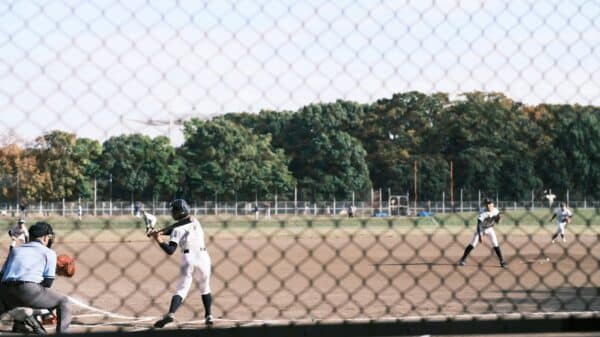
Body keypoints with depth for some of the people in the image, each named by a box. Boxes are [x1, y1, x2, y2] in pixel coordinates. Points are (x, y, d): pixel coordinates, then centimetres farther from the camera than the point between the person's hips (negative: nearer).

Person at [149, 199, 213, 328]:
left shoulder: (177, 229, -5)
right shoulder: (195, 222, 12)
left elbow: (170, 250, -13)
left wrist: (158, 240, -7)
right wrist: (161, 232, 10)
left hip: (188, 259, -4)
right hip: (203, 257, 4)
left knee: (182, 289, -8)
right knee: (205, 288, 22)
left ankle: (171, 314, -29)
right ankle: (208, 316, 19)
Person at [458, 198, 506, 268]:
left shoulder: (495, 210, -15)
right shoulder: (482, 213, -29)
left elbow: (496, 221, 0)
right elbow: (479, 225, -32)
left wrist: (498, 217, -23)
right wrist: (480, 235, -41)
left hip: (490, 229, 3)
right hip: (481, 229, -3)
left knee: (496, 245, -8)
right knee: (472, 244, -8)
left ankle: (502, 261, 0)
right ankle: (463, 259, 3)